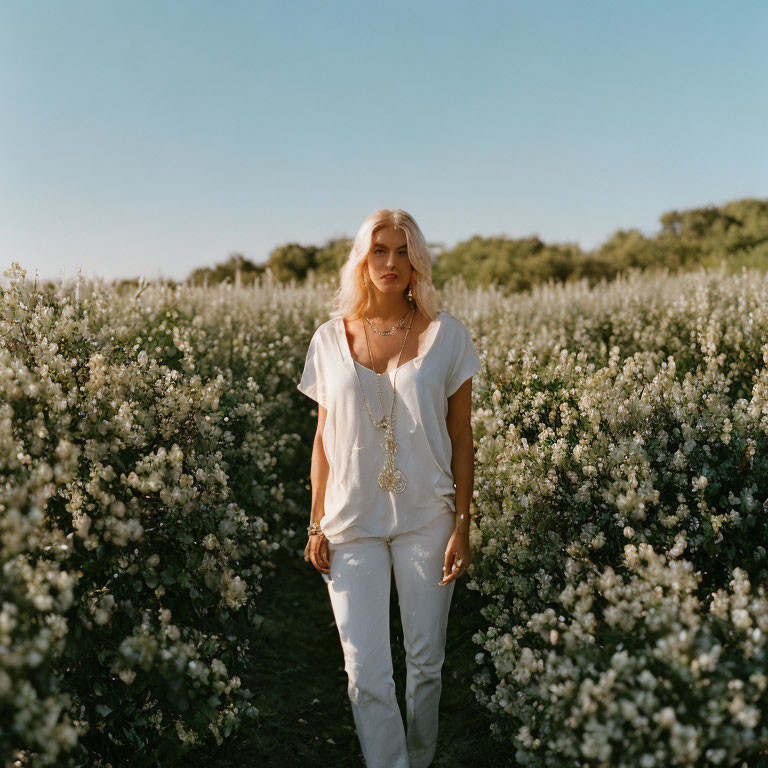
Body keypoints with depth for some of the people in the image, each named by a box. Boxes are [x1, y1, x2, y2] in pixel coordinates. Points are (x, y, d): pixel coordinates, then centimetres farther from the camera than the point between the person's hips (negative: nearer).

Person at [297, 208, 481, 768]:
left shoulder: (448, 335, -1)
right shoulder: (330, 339, 3)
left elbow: (461, 438, 1)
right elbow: (323, 439, 7)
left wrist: (462, 524, -4)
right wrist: (317, 524, 4)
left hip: (427, 519, 0)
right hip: (353, 521, 1)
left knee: (426, 662, 12)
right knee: (366, 673, -2)